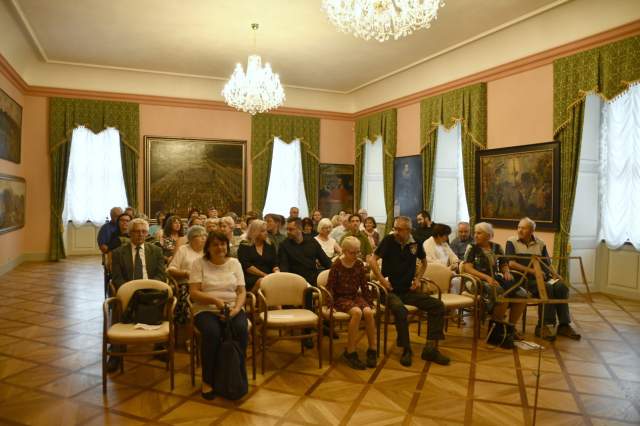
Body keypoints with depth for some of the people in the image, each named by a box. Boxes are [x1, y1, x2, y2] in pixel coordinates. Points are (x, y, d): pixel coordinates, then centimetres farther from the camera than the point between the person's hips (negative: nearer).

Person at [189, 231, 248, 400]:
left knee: (241, 330, -30)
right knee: (212, 333, -33)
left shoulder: (234, 263, 7)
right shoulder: (199, 263, 1)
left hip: (232, 309, 2)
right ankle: (208, 380, -12)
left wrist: (236, 309, -16)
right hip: (206, 310, -2)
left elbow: (241, 292, 4)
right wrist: (215, 300, -22)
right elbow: (194, 293, -6)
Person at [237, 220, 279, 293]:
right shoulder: (244, 246, 8)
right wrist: (264, 275, -12)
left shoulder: (270, 247, 21)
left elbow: (275, 265, 14)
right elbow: (246, 266, -4)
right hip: (250, 278, -3)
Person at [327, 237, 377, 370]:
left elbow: (364, 285, 12)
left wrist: (369, 301, 8)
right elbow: (330, 287, -2)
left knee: (368, 312, -28)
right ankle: (350, 352, -24)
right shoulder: (336, 265, -8)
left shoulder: (359, 264, 4)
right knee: (357, 312, -34)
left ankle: (372, 349, -13)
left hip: (356, 296, 4)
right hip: (341, 298, -4)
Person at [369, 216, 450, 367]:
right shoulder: (389, 240, -7)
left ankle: (431, 348, -3)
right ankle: (406, 350, -16)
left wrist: (418, 278, 9)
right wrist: (382, 280, -13)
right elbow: (372, 260, -8)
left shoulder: (415, 243, 3)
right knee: (399, 309, -35)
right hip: (391, 291, -5)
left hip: (409, 290, 5)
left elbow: (424, 262, 22)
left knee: (438, 305, -9)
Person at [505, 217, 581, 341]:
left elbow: (547, 263, 18)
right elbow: (511, 263, -9)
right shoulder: (512, 242, 3)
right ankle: (544, 325, -23)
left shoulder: (540, 243, 17)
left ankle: (564, 325, -16)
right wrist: (532, 271, -15)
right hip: (524, 278, -5)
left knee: (562, 286, -22)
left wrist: (554, 274, -2)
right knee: (547, 288, -30)